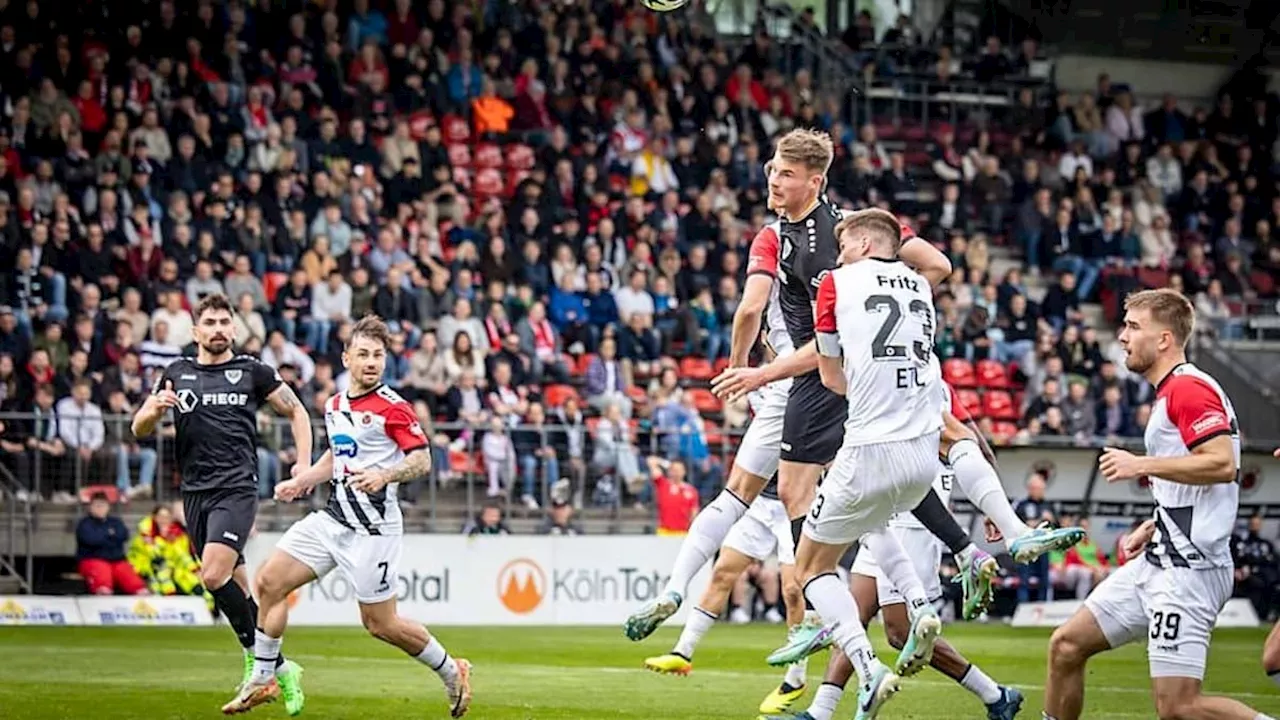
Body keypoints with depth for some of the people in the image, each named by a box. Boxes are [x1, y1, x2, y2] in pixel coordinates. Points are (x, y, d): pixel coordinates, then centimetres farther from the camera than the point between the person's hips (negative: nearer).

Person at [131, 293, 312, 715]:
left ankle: (256, 656, -8)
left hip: (237, 489, -4)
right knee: (236, 587, 7)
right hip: (195, 493, 4)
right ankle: (280, 669, 19)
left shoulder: (252, 371, 4)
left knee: (214, 575, -23)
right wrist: (155, 409, -9)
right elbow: (139, 430, 14)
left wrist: (304, 464, 1)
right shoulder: (176, 374, 12)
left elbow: (297, 412, 13)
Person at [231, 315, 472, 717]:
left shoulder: (392, 407, -11)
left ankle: (452, 673, 19)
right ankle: (261, 680, 11)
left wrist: (384, 475, -30)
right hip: (333, 517, 7)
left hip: (372, 528, -7)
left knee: (380, 623, -3)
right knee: (269, 581, 0)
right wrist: (300, 482, 18)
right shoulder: (334, 405, 12)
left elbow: (422, 460, -14)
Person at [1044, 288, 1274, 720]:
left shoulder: (1188, 387, -13)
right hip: (1156, 563, 11)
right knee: (1066, 646, 12)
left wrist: (1142, 465, -21)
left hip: (1186, 570, -11)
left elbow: (1223, 464, -25)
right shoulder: (1172, 392, 20)